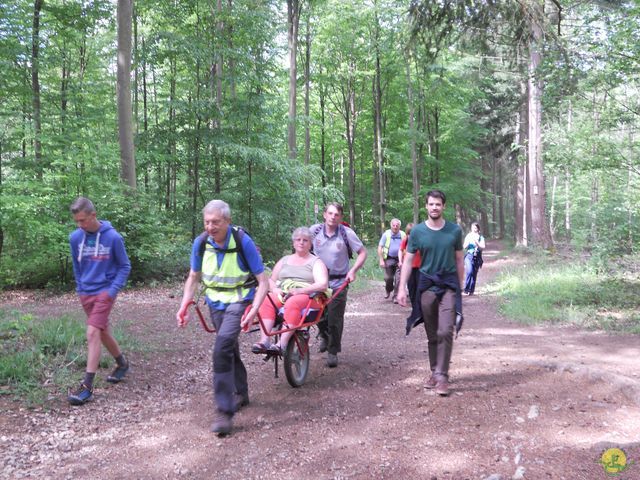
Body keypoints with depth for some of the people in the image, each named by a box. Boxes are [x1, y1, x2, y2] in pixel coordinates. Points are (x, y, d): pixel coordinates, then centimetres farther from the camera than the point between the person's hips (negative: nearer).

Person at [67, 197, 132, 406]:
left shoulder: (113, 237, -13)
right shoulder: (75, 237, -1)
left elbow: (125, 266, -4)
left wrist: (113, 290, -12)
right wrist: (80, 288, 11)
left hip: (105, 292, -5)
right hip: (86, 293, 5)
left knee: (93, 333, -15)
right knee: (103, 333, 16)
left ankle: (87, 386, -12)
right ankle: (122, 364, 39)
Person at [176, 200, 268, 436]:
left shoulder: (243, 241, -22)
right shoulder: (201, 242, -10)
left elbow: (263, 281, -19)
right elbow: (193, 278, 5)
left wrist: (254, 309, -32)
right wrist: (184, 306, -7)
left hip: (239, 300, -5)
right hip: (215, 301, 5)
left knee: (222, 348, -22)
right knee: (230, 348, 18)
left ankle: (225, 411, -15)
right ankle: (241, 394, 41)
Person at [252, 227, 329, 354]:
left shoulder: (316, 262, 9)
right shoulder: (284, 260, 24)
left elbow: (323, 285, -7)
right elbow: (271, 280, 23)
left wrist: (299, 291, -18)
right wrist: (274, 289, -2)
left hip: (308, 297, -4)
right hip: (282, 295, 4)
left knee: (292, 303, -38)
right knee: (265, 301, -28)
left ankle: (282, 344, -44)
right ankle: (264, 340, -38)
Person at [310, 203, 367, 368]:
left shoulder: (347, 233, -12)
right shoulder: (315, 230, -6)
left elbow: (362, 252, -4)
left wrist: (353, 270, -15)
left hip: (338, 283, -2)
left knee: (335, 319, 0)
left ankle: (333, 352, 17)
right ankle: (323, 335, 44)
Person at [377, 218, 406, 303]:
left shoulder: (403, 235, -1)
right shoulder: (386, 234, -3)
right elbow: (380, 248, 0)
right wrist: (381, 260, -6)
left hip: (400, 260, 0)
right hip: (389, 259, 0)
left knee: (398, 278, -5)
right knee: (388, 278, 3)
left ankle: (395, 296, 6)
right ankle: (388, 291, 32)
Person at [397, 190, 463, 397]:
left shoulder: (455, 230, -1)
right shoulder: (417, 231, -1)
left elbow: (459, 260, 8)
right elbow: (408, 261, 2)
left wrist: (460, 287, 10)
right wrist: (402, 288, -5)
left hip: (449, 285, -1)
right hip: (427, 285, 1)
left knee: (445, 332, -11)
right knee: (432, 334, 10)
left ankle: (442, 376, -5)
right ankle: (434, 372, 22)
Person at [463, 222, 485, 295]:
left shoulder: (481, 237, 6)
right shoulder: (468, 236, 6)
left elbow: (482, 247, -4)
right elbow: (464, 247, 1)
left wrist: (476, 242, -17)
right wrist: (469, 241, -15)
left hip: (477, 257, 1)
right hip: (469, 256, -1)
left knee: (474, 274, 4)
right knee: (469, 271, -20)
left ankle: (471, 290, 13)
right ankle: (466, 289, -13)